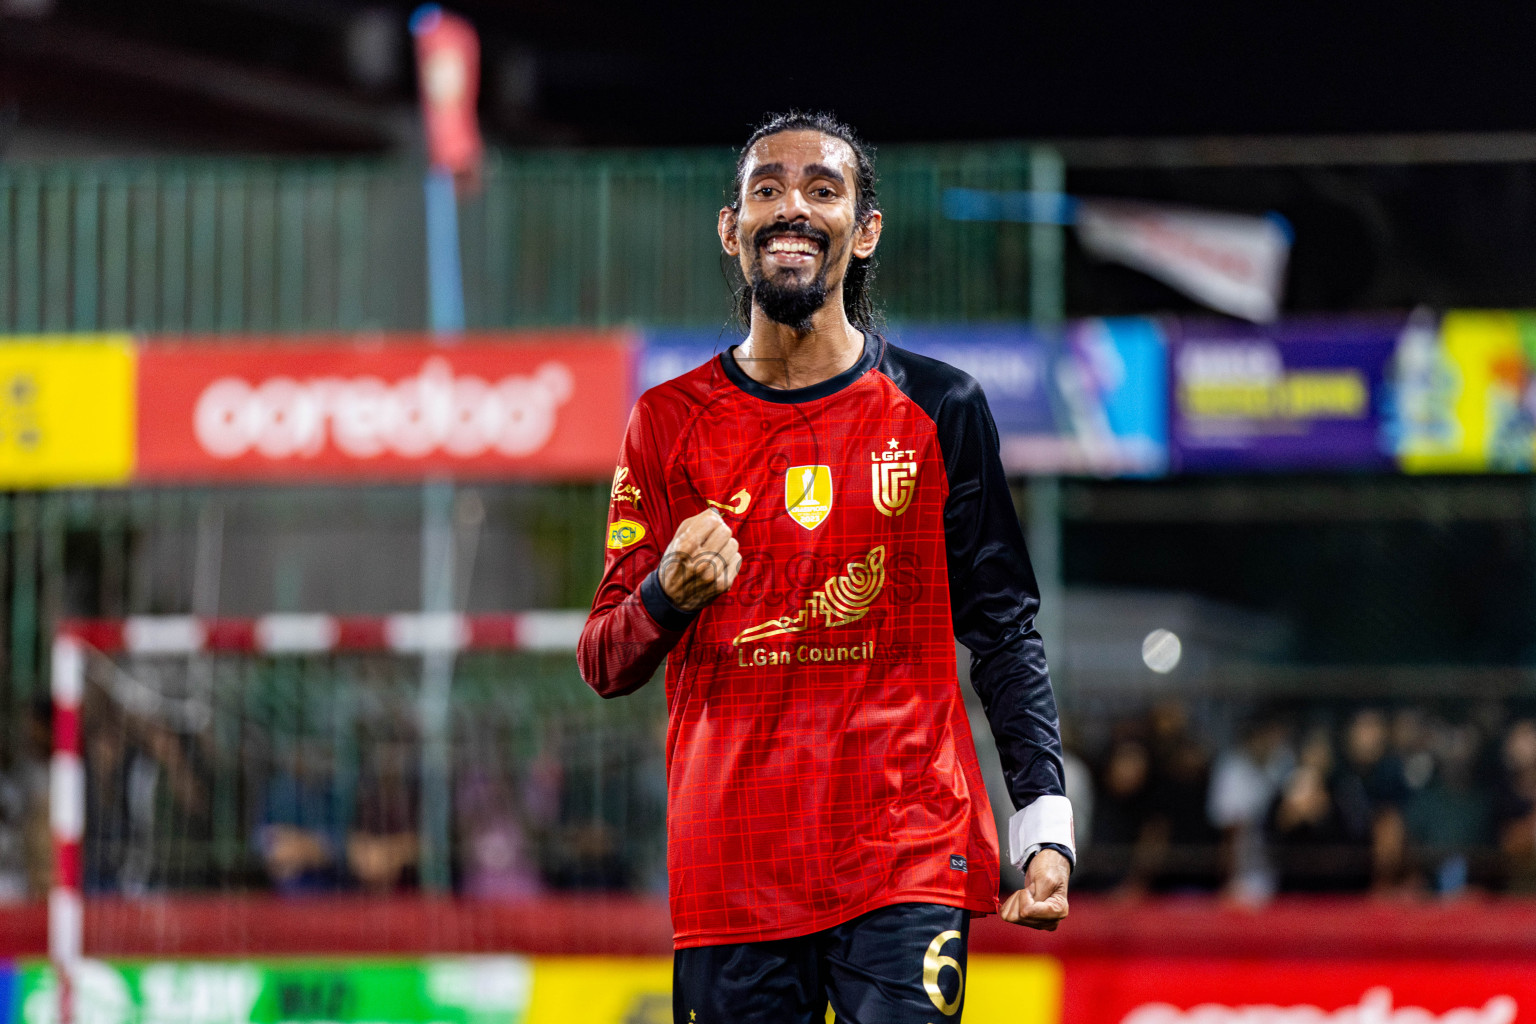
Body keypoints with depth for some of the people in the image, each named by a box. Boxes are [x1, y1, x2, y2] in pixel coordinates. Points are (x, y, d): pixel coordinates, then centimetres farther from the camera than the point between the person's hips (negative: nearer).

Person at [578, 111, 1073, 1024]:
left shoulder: (939, 408, 6)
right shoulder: (671, 422, 8)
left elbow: (1003, 631, 8)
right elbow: (605, 665, 8)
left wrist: (1045, 830, -3)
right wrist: (668, 596, -15)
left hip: (910, 858, -1)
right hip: (729, 872, 1)